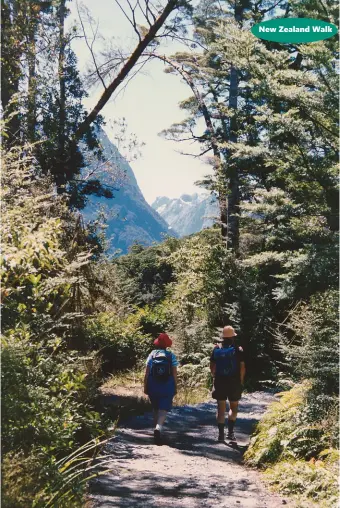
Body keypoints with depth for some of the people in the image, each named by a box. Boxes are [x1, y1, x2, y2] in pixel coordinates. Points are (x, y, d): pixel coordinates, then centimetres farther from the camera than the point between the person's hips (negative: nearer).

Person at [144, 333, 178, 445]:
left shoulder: (152, 354, 0)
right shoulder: (171, 356, -1)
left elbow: (147, 372, -2)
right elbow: (174, 373, -4)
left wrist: (145, 387, 4)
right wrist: (175, 387, 4)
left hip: (153, 387, 2)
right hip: (167, 387, -2)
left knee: (155, 409, 19)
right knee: (163, 410, -5)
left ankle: (157, 428, 28)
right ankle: (158, 428, -28)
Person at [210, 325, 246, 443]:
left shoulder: (216, 349, 2)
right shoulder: (238, 350, -6)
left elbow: (212, 366, 3)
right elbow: (242, 367, -8)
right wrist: (241, 380, 3)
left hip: (219, 381, 2)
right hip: (234, 382, -2)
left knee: (221, 408, 8)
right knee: (234, 406, 13)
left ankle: (221, 434, 6)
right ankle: (230, 431, 2)